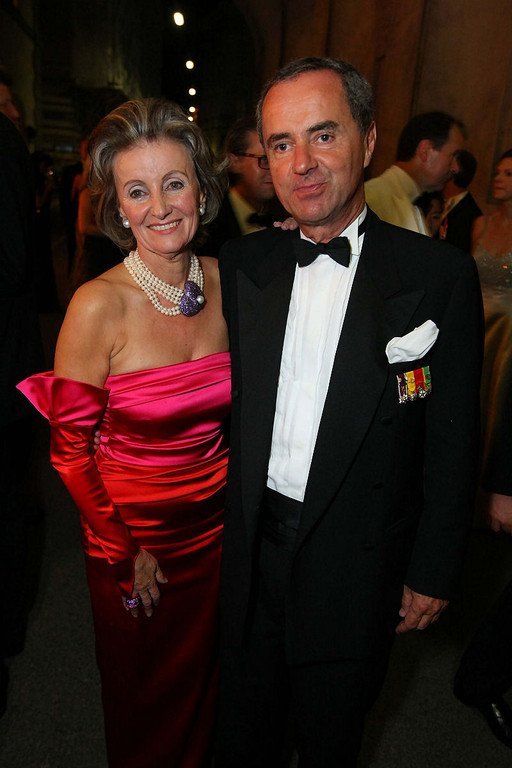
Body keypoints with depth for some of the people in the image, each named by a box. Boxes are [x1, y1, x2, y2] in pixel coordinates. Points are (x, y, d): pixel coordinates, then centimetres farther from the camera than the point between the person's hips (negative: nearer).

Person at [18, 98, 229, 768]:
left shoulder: (227, 281, -8)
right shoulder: (99, 306, -21)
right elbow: (70, 450, -14)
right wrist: (124, 553, -9)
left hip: (219, 524, 4)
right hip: (131, 534, -4)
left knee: (204, 677, 29)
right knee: (143, 695, 24)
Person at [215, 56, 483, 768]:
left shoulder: (439, 275, -13)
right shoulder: (242, 263, -2)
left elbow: (453, 441, -8)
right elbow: (225, 400, 3)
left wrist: (434, 572, -4)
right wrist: (212, 517, 4)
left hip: (358, 571, -2)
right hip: (251, 554, 3)